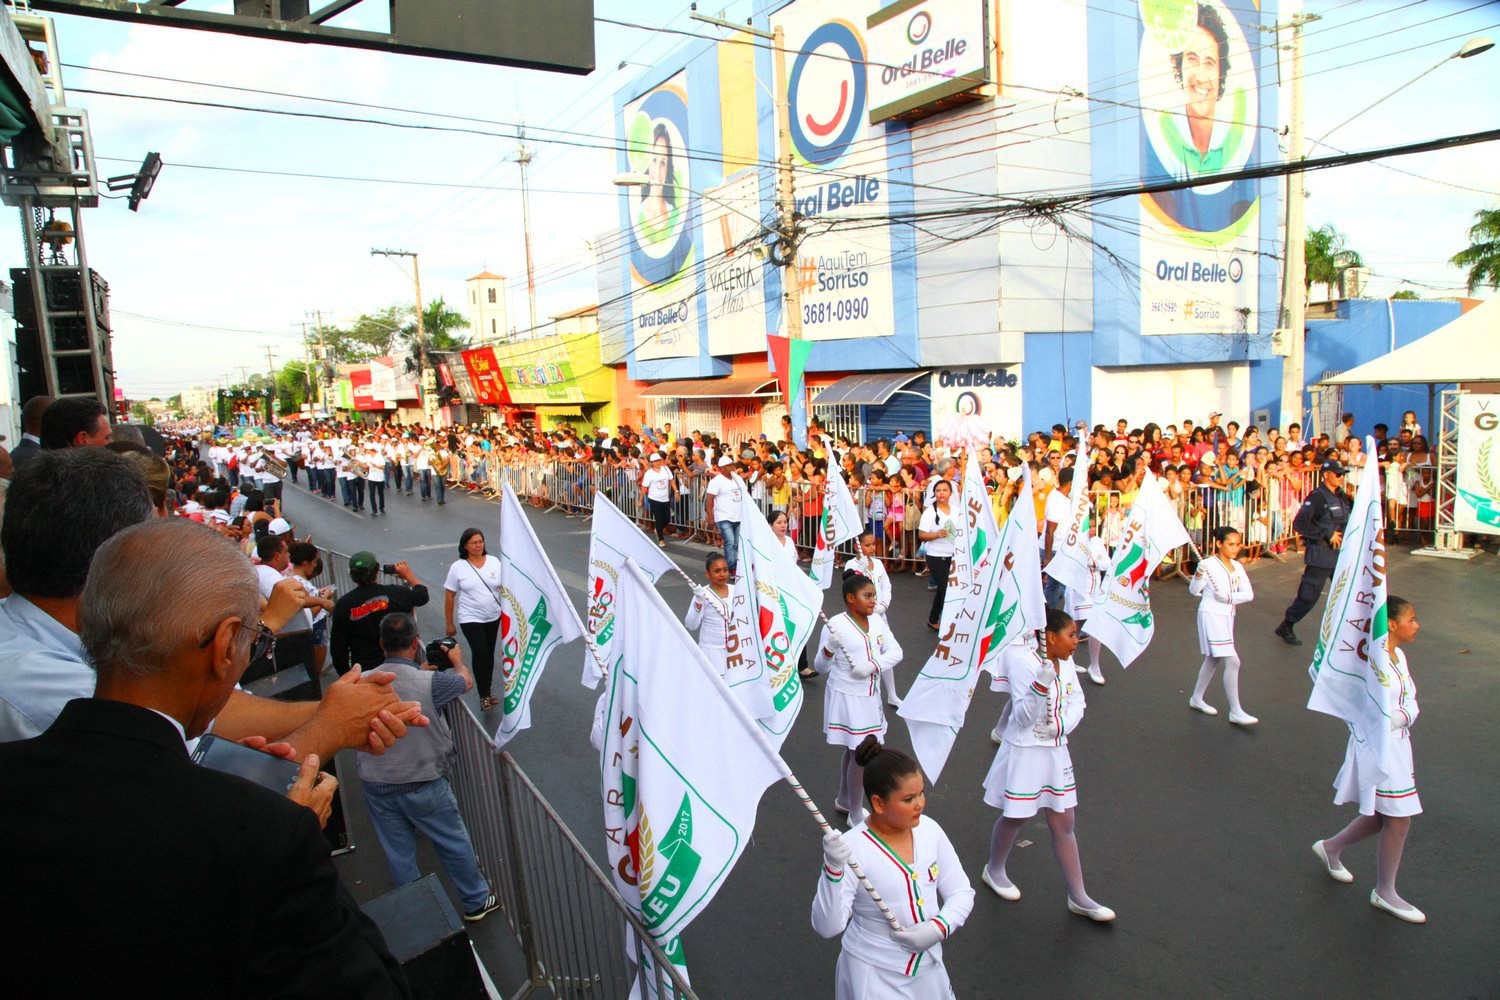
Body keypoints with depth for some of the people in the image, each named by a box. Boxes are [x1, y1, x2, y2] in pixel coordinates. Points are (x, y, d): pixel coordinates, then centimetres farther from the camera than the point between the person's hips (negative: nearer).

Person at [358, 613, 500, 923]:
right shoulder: (429, 682, -22)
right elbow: (466, 681, -1)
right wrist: (457, 659, 19)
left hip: (375, 784, 4)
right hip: (422, 784, -4)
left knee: (398, 853, 18)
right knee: (454, 843, 15)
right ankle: (476, 902, 31)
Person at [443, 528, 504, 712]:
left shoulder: (494, 562, -3)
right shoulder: (458, 567, -9)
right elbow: (449, 596, -4)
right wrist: (449, 623, -2)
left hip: (493, 617, 3)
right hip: (470, 619, -3)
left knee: (489, 653, 13)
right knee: (480, 652, -16)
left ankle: (487, 691, 28)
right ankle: (484, 696, -5)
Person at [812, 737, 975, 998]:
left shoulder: (929, 829, -8)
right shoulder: (853, 848, -23)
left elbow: (962, 893, 2)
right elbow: (827, 927, -27)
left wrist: (939, 928, -15)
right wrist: (833, 870, -41)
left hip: (928, 966, 4)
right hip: (874, 974, -4)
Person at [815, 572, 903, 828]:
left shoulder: (877, 620, 1)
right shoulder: (836, 624, -18)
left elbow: (895, 651, -3)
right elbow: (820, 668, -15)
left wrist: (873, 665, -20)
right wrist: (829, 648, -36)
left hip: (869, 696, 7)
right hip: (847, 697, -7)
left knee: (854, 749, 21)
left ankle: (843, 799, 41)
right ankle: (855, 815, 17)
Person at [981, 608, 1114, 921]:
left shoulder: (1067, 664, 0)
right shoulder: (1024, 665, -21)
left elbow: (1077, 702, 8)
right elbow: (1023, 717, -23)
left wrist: (1064, 725, -11)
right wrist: (1041, 685, -38)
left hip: (1056, 752, 7)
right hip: (1025, 752, -6)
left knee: (1063, 823, 12)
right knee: (1014, 817, 12)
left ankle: (1078, 898, 22)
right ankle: (994, 870, 37)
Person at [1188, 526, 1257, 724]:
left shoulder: (1237, 567, 5)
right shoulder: (1209, 565, -14)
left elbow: (1249, 594, 1)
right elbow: (1194, 591, -12)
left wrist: (1230, 598, -16)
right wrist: (1198, 575, -30)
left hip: (1227, 617, 8)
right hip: (1211, 616, -8)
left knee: (1213, 660, 19)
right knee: (1232, 662, -12)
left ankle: (1196, 699, 34)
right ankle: (1235, 712, -6)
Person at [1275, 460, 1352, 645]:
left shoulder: (1342, 496, 8)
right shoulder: (1317, 497, -14)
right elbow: (1299, 524, -22)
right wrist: (1327, 534, -20)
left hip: (1340, 553, 7)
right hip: (1321, 554, -7)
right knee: (1309, 595, -3)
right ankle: (1286, 627, 10)